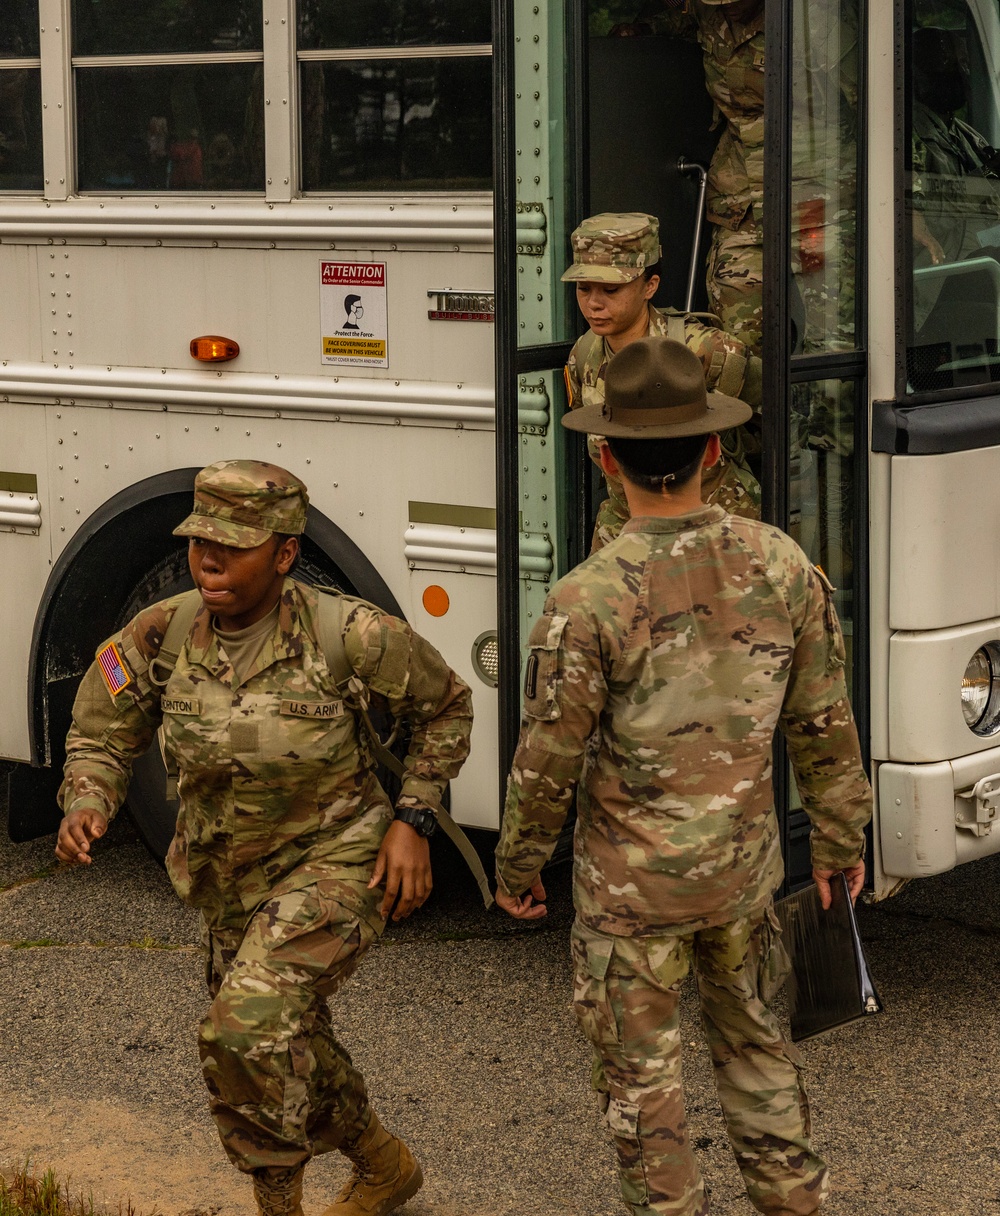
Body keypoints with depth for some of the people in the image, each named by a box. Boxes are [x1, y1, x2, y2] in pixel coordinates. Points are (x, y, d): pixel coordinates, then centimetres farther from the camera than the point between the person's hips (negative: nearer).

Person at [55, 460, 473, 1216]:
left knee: (248, 1027, -25)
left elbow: (445, 705, -4)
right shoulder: (162, 635, -13)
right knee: (290, 1056, 20)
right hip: (234, 882, 6)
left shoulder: (347, 635, -21)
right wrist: (84, 808, -21)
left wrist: (413, 820, -12)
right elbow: (103, 736, 0)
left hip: (338, 863, -6)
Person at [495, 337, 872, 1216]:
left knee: (642, 1074, 12)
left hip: (632, 880, -4)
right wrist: (839, 840, 13)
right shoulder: (782, 566, -11)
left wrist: (517, 866, 3)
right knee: (752, 1035, 25)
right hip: (743, 864, 4)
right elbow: (823, 726, -2)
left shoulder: (588, 601, -23)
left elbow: (549, 762, -14)